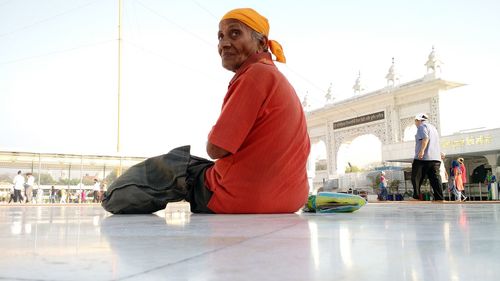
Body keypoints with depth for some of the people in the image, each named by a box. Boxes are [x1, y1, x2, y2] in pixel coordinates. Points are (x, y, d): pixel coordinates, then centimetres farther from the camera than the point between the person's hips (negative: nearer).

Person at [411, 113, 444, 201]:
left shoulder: (422, 126, -1)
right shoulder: (433, 127, 27)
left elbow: (425, 138, -18)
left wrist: (422, 150, -26)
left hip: (423, 158, -8)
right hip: (436, 158, 8)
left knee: (416, 178, -2)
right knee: (435, 178, 2)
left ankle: (416, 196, -5)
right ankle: (439, 197, -4)